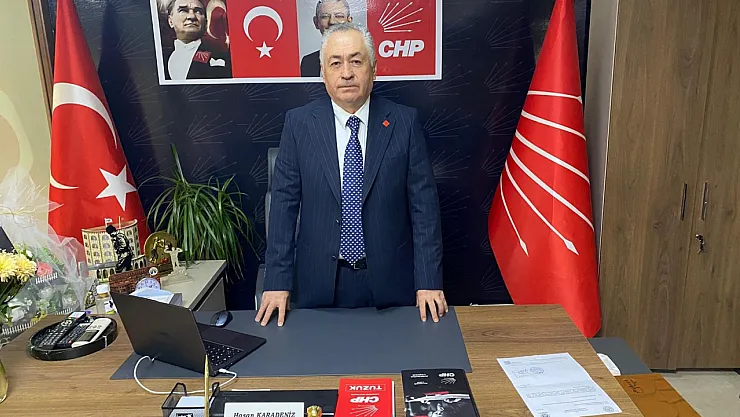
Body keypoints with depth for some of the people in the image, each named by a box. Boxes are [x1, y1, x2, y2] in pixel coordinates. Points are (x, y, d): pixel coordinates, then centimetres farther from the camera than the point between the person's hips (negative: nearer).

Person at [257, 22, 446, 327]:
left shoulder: (404, 122, -4)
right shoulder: (298, 123, -3)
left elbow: (424, 203, -4)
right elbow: (284, 203, -2)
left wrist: (429, 281, -7)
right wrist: (278, 282, -5)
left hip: (390, 280, 0)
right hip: (319, 280, 1)